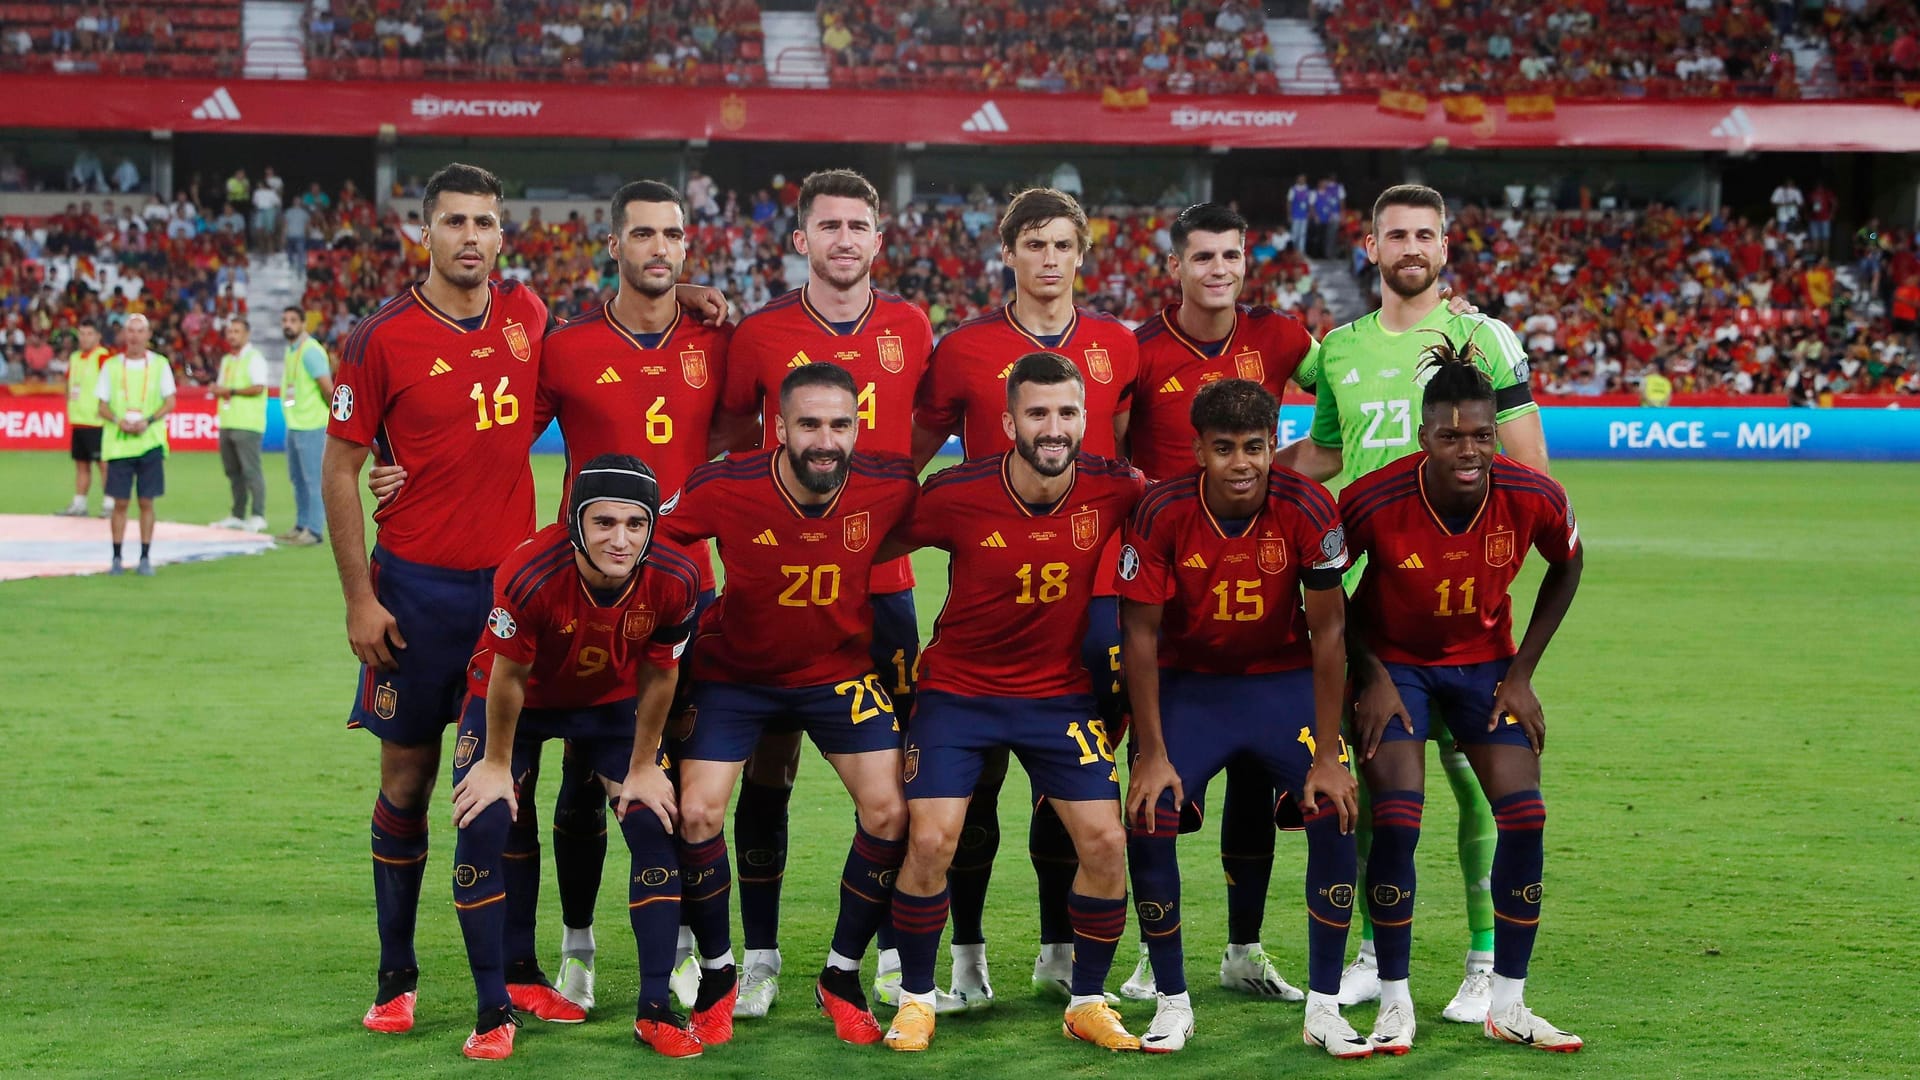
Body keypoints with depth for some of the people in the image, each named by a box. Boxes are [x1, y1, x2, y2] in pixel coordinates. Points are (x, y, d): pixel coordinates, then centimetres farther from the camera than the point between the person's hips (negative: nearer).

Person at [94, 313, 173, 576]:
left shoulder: (160, 364, 3)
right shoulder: (111, 365, 5)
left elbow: (170, 402, 3)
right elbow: (103, 406, 7)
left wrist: (148, 421, -13)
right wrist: (119, 421, -13)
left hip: (150, 442, 0)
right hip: (118, 443, 0)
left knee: (146, 502, 0)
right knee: (120, 502, 1)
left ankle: (145, 558, 7)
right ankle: (117, 558, 9)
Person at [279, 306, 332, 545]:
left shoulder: (310, 351, -14)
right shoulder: (289, 351, 15)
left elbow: (328, 388, -17)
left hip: (311, 425, -9)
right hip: (293, 425, 9)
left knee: (313, 479, -7)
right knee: (297, 479, 14)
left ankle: (314, 530, -5)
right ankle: (301, 526, 21)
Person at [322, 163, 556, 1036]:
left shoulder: (526, 315, 4)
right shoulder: (383, 338, -7)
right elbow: (339, 469, -3)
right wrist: (358, 597, -8)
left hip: (511, 582, 3)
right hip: (417, 589, -3)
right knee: (407, 780, 4)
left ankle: (515, 969, 16)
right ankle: (397, 978, 14)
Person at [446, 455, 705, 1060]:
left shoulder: (674, 580, -30)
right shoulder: (530, 575, -38)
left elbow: (659, 674, -11)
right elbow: (508, 677, -21)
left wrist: (643, 767, -2)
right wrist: (497, 764, -9)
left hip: (612, 703, 2)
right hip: (521, 700, -2)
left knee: (655, 827, -8)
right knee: (482, 826, -15)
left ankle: (655, 1010, 4)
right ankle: (494, 1012, -1)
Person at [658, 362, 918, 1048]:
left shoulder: (889, 488, -20)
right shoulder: (726, 488, -25)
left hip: (840, 670, 1)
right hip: (734, 674, -1)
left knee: (889, 812, -9)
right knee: (696, 814, -12)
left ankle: (842, 977, 13)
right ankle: (717, 977, 13)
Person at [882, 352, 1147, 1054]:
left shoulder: (1112, 489, -14)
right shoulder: (957, 495, -19)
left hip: (1062, 693, 2)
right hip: (958, 689, -2)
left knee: (1105, 844, -6)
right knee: (930, 842, -11)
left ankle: (1088, 1003, 14)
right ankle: (915, 1001, 10)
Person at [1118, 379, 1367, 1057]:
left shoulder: (1308, 509, -20)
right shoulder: (1162, 513, -20)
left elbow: (1327, 632, -13)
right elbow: (1140, 634, -12)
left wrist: (1328, 758, -15)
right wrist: (1151, 755, -15)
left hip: (1285, 679, 0)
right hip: (1188, 683, 0)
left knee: (1334, 816, -17)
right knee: (1147, 822, -17)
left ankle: (1324, 1007, -3)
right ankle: (1172, 1004, 0)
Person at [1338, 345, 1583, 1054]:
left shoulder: (1533, 499, -21)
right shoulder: (1373, 501, -27)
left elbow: (1566, 568, 2)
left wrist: (1522, 673, -1)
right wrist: (1371, 677, -11)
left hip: (1486, 662, 2)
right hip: (1393, 663, -2)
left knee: (1523, 817, -8)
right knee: (1396, 821, -16)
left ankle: (1508, 1005, 5)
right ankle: (1395, 1002, -1)